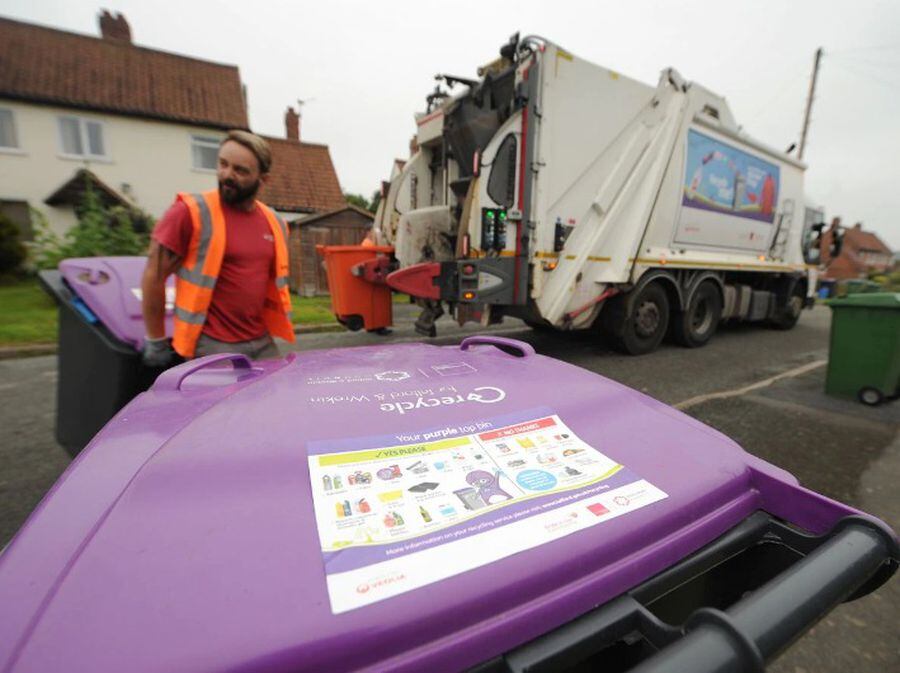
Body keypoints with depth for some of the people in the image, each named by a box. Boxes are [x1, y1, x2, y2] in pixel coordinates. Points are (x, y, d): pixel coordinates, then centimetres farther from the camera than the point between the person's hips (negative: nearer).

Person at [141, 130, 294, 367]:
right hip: (212, 345, -5)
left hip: (262, 343, 6)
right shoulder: (191, 212, -8)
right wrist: (156, 341, -2)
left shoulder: (274, 223, 8)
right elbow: (154, 276, -6)